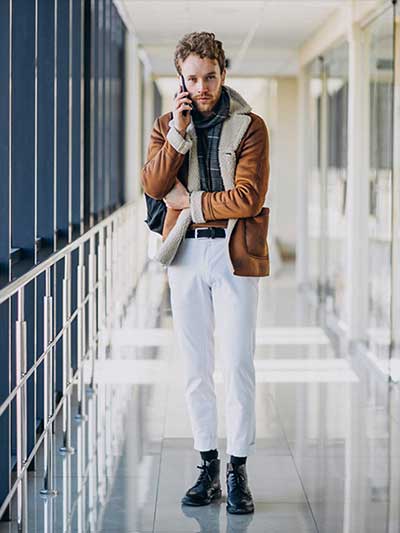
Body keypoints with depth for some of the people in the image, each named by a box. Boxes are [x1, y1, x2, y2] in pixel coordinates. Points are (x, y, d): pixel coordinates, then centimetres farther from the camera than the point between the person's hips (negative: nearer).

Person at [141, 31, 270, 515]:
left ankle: (238, 472, 5)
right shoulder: (167, 126, 9)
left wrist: (189, 201, -7)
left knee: (237, 365, -4)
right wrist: (179, 132, -14)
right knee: (195, 368, 7)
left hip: (235, 254, -3)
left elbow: (248, 198, -13)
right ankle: (207, 468, 16)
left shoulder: (249, 126, -2)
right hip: (186, 255, 3)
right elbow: (153, 186, -6)